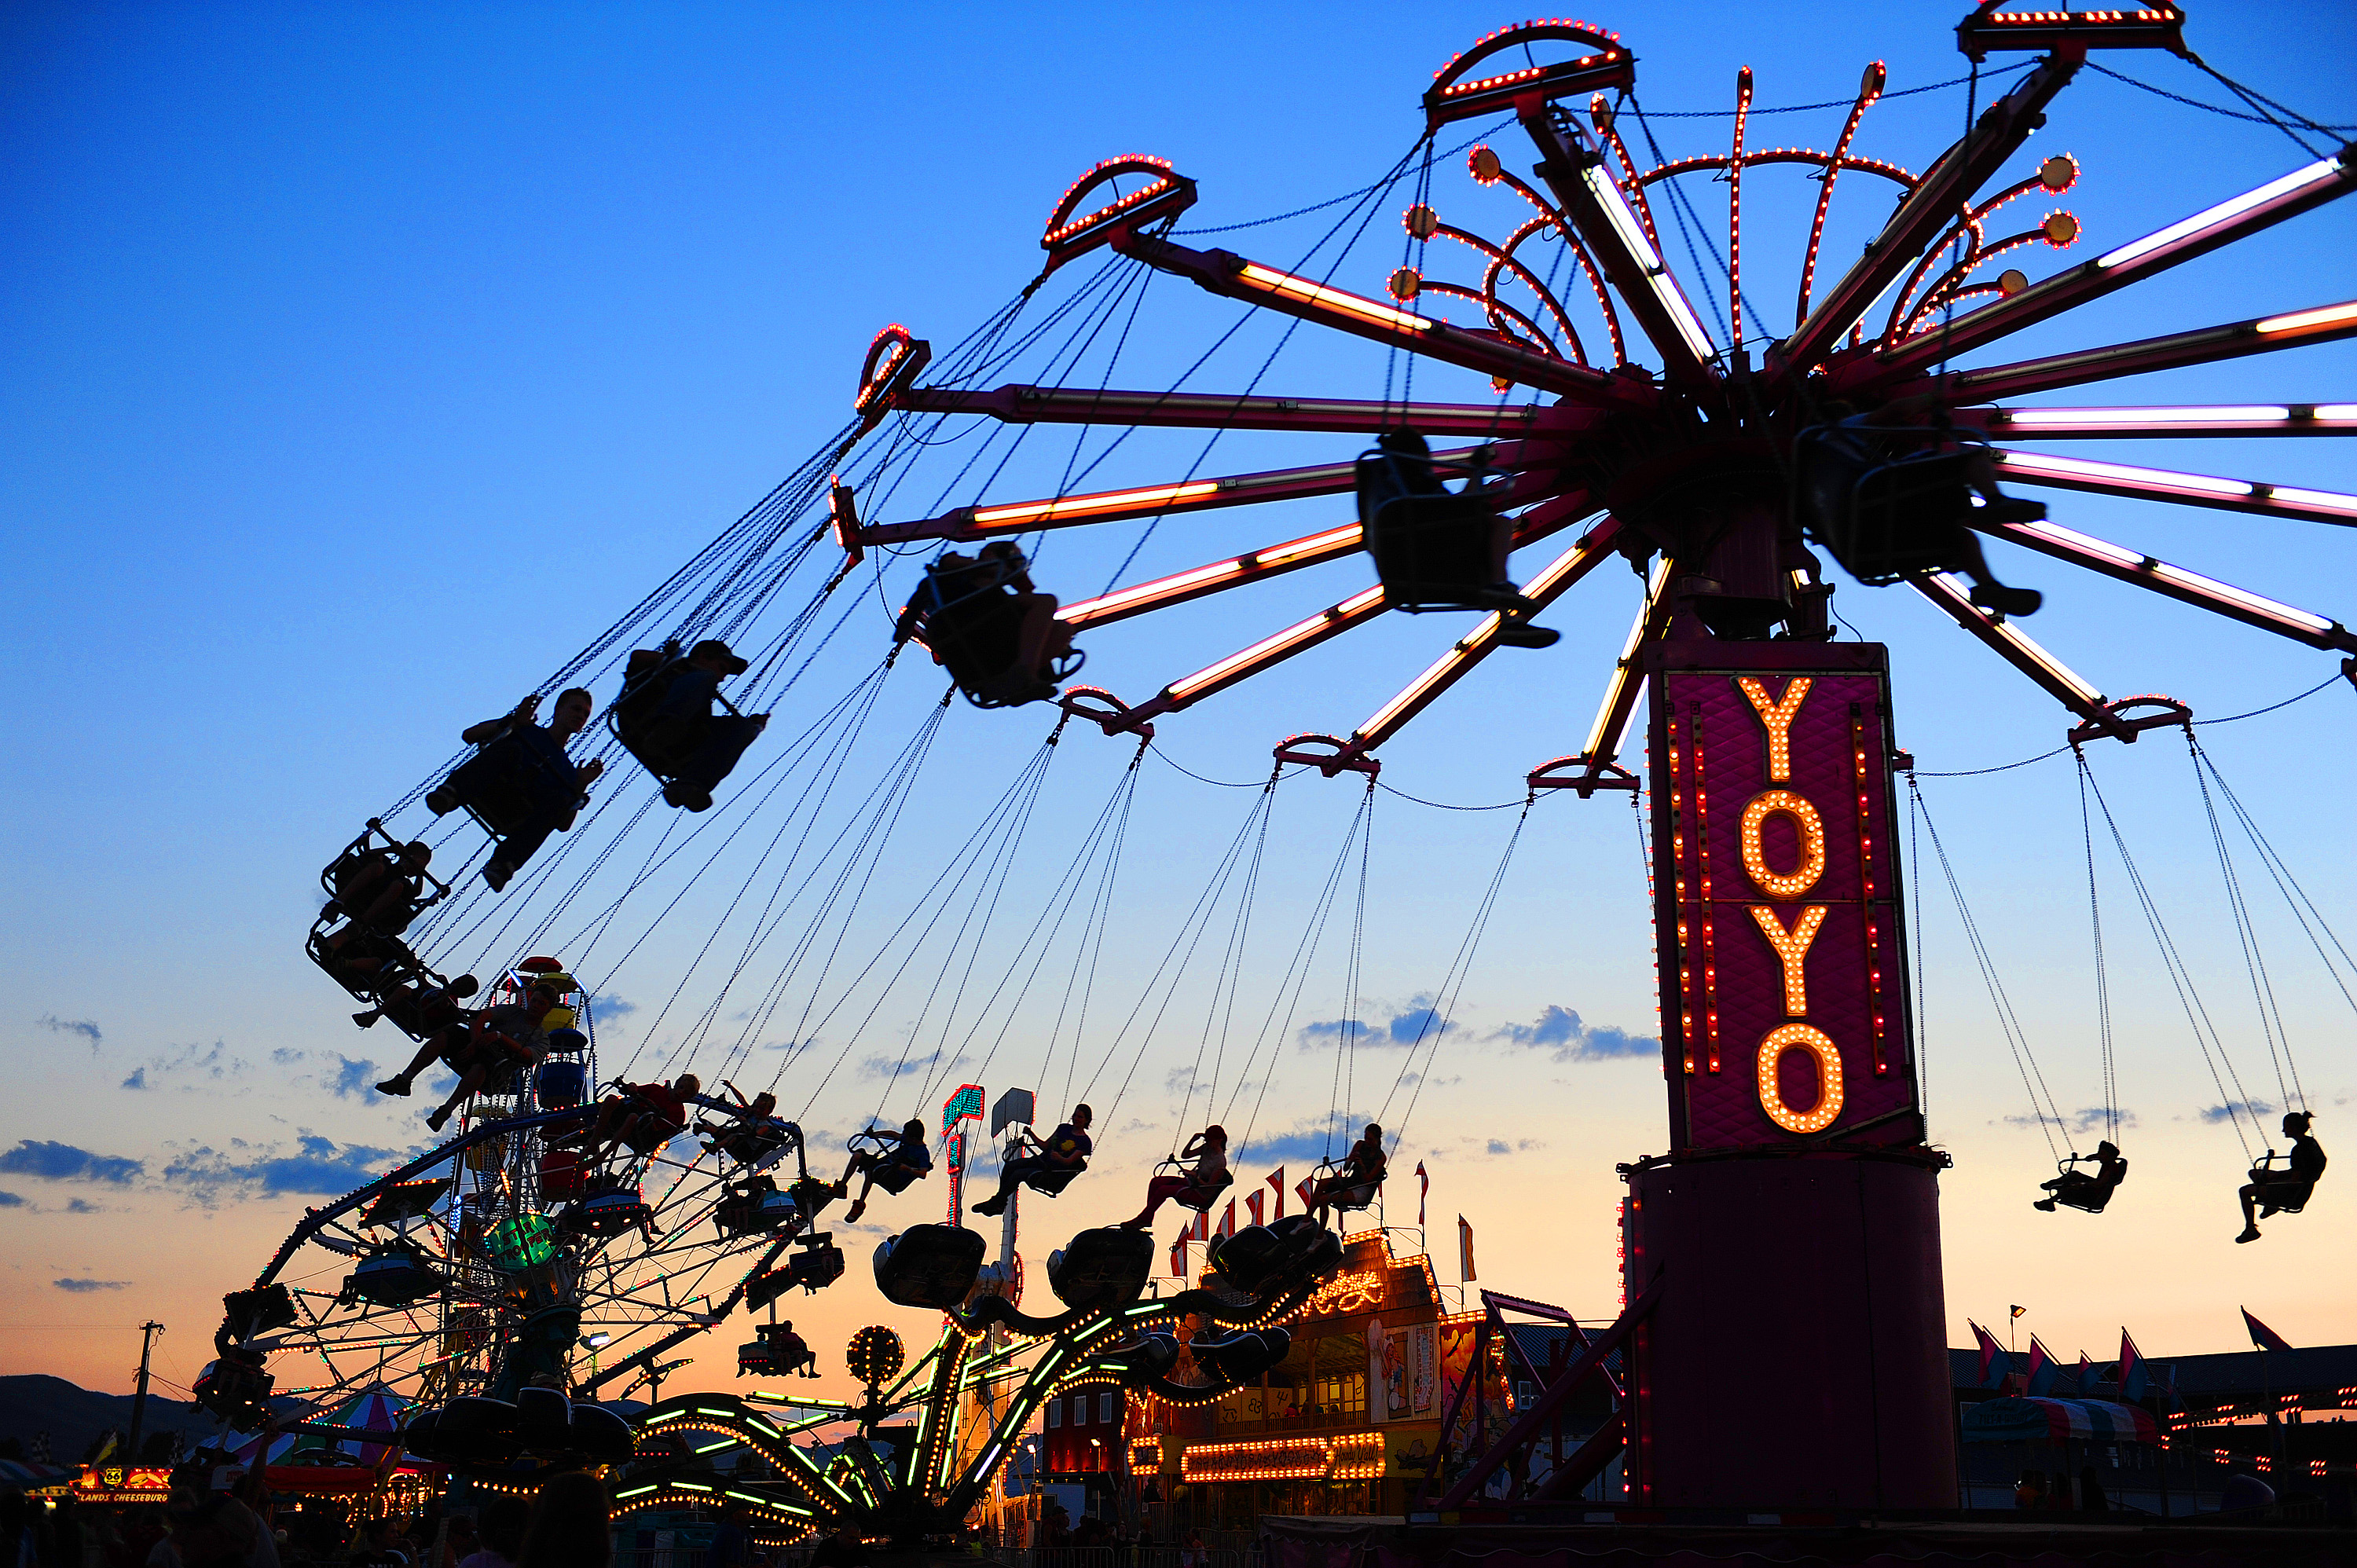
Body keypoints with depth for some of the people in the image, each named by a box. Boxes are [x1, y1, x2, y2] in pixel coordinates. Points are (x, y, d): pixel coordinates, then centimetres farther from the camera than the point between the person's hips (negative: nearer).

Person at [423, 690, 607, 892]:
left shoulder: (567, 770, 30)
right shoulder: (525, 730, 26)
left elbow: (563, 825, 19)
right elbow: (469, 735, 14)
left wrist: (581, 786, 5)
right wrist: (512, 721, 3)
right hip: (487, 796, -1)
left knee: (558, 801, -31)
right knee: (508, 749, -29)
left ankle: (502, 865, -48)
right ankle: (450, 793, -52)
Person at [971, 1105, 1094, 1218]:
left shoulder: (1084, 1142, -5)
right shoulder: (1064, 1128, 14)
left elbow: (1068, 1162, -14)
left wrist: (1059, 1158, -35)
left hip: (1051, 1171, -7)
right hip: (1039, 1160, 7)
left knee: (1018, 1175, -25)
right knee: (1009, 1166, -17)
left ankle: (995, 1203, -12)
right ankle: (1000, 1203, -12)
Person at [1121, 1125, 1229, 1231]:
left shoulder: (1220, 1162, -22)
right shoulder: (1207, 1148, 1)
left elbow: (1209, 1186, -20)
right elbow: (1184, 1155, 8)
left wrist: (1195, 1175, -26)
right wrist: (1193, 1140, -5)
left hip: (1201, 1194, -9)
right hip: (1190, 1182, 9)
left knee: (1163, 1190, -22)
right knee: (1156, 1182, -8)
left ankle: (1143, 1220, -11)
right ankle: (1148, 1217, -5)